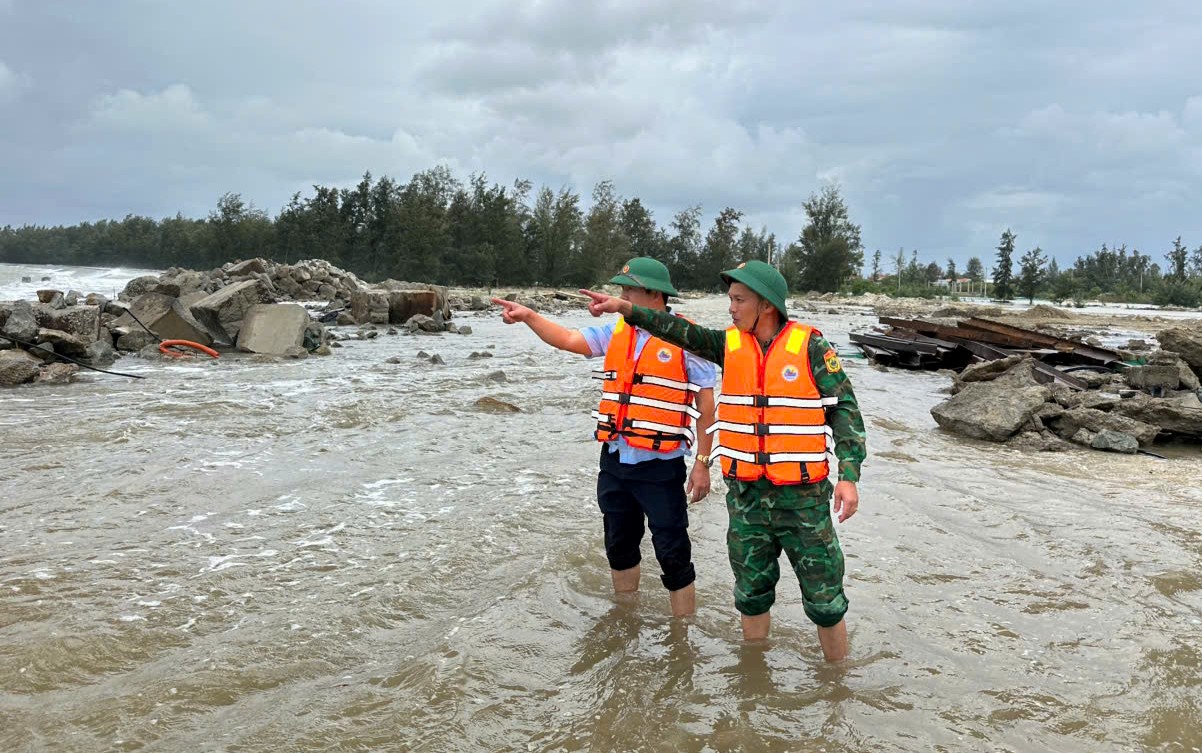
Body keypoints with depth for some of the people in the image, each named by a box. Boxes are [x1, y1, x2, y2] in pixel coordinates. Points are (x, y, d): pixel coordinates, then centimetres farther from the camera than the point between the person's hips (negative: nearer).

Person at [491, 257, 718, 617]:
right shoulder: (617, 332, 7)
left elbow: (706, 407, -9)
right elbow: (568, 340, 9)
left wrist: (702, 464, -11)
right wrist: (529, 315, -5)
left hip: (660, 467, -7)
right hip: (614, 462, 7)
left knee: (673, 554, 0)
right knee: (619, 545, 21)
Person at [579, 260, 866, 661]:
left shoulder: (810, 347, -9)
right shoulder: (730, 344, 4)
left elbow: (845, 409, -8)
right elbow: (683, 331, -2)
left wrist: (848, 475, -15)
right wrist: (625, 308, -12)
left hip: (803, 496, -4)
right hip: (745, 494, 4)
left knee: (824, 599, 5)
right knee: (752, 593, 16)